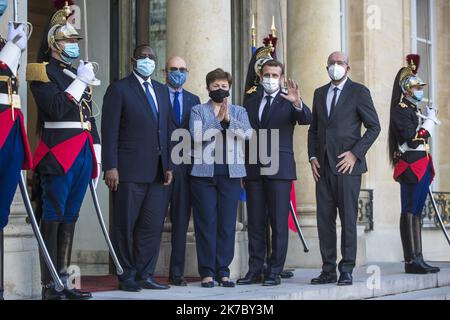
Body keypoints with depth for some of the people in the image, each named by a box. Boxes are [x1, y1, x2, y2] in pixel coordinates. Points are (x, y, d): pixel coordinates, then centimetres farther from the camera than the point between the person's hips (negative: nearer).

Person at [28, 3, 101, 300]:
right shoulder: (43, 73, -3)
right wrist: (81, 81, -13)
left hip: (83, 154, 7)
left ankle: (64, 281, 13)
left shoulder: (82, 72, 20)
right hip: (59, 154, -7)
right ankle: (49, 286, -4)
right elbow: (57, 109, -17)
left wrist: (96, 155, 18)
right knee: (53, 218, -6)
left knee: (70, 218, 9)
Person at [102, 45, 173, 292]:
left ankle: (145, 275, 11)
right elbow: (109, 131, -6)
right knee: (125, 225, 1)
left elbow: (167, 130, 17)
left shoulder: (161, 91, 18)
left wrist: (169, 166, 9)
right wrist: (111, 167, -13)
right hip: (129, 170, -5)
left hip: (157, 171, 5)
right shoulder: (119, 89, -1)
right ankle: (127, 277, 9)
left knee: (153, 225, 4)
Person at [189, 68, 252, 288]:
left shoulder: (239, 112, 14)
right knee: (206, 223, -3)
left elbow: (248, 134, -3)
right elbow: (197, 135, -7)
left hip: (230, 174, 2)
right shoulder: (198, 111, 9)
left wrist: (228, 119, -14)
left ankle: (223, 271, 7)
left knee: (227, 224, 1)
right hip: (204, 173, -2)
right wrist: (218, 120, -13)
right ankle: (207, 272, 2)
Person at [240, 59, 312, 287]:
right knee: (255, 224, 7)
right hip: (254, 170, 4)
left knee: (279, 223, -2)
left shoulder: (288, 101, 2)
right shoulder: (251, 102, 14)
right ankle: (255, 270, 13)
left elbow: (306, 120, -16)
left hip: (279, 169, -4)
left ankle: (274, 272, 2)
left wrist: (298, 103, -37)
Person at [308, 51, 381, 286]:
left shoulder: (359, 92, 1)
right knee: (324, 220, 3)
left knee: (348, 219, -4)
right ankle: (328, 270, 8)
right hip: (323, 167, 5)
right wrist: (313, 157, 7)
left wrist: (355, 153, -10)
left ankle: (346, 271, 1)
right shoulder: (320, 93, 17)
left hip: (347, 165, -5)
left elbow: (374, 127, -1)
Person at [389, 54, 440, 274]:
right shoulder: (401, 111, -8)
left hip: (421, 167, 9)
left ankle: (417, 260, 8)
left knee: (416, 212, 8)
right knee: (410, 212, -9)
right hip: (411, 167, -9)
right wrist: (430, 121, -8)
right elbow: (413, 139, -18)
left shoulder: (415, 111, 20)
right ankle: (411, 260, -10)